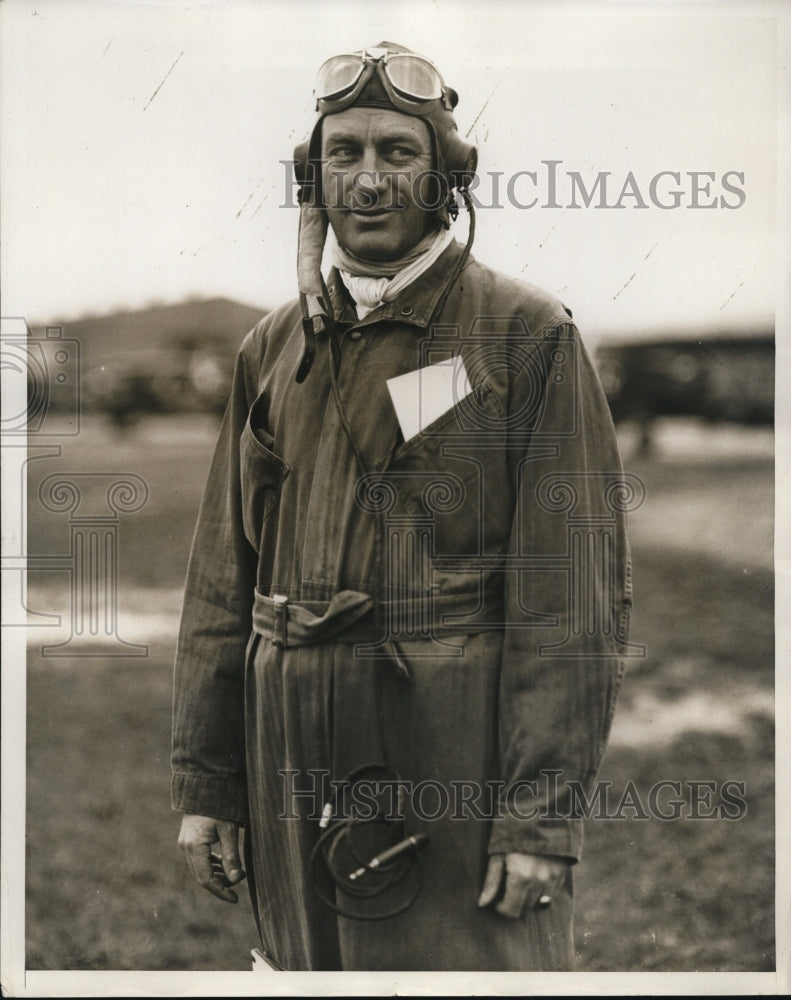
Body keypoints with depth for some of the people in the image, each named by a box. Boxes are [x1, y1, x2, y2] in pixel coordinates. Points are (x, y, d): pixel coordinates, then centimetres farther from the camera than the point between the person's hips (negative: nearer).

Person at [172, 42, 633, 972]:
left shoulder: (528, 336, -5)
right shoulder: (274, 346, 10)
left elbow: (576, 593, -9)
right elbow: (224, 575, 12)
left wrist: (541, 814, -15)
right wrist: (202, 781, 7)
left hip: (460, 753, -5)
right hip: (294, 770, 5)